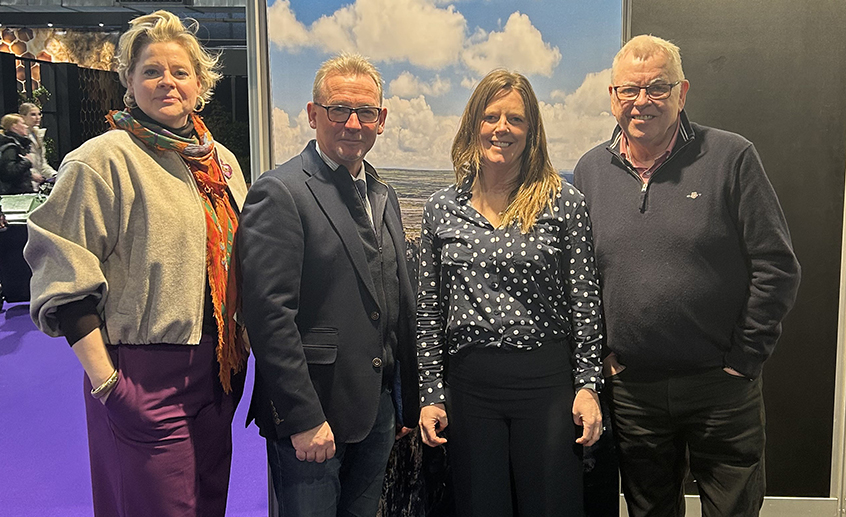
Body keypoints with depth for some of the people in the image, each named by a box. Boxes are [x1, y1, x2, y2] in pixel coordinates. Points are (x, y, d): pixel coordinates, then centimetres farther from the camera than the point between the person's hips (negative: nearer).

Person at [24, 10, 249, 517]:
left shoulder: (222, 161, 10)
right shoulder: (104, 159, -11)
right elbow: (65, 273, -14)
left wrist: (239, 350, 13)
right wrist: (105, 380, -17)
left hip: (219, 367, 6)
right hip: (146, 375, -6)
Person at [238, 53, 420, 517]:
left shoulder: (384, 196, 12)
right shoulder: (279, 193, -12)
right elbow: (269, 313, -18)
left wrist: (408, 405, 14)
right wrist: (304, 419, -19)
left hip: (378, 410, 7)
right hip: (309, 417, -7)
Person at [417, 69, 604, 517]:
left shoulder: (563, 203, -1)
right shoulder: (441, 208, 5)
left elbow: (585, 303, 0)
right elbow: (429, 312, 7)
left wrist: (588, 385, -4)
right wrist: (430, 394, 4)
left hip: (547, 379, -1)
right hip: (468, 383, 2)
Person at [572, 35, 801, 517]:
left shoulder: (732, 157, -7)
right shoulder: (590, 170, 3)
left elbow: (777, 267, -7)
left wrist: (745, 358, -7)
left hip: (722, 387, -2)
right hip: (631, 387, 3)